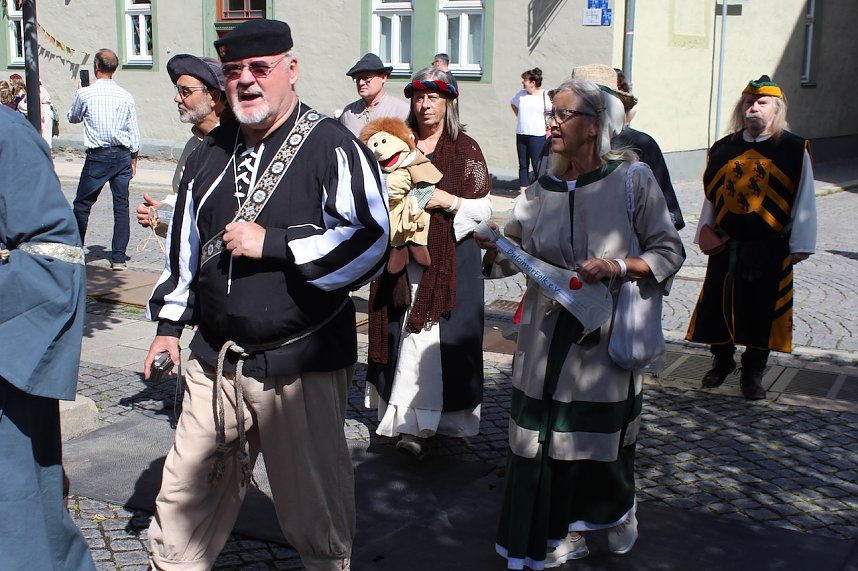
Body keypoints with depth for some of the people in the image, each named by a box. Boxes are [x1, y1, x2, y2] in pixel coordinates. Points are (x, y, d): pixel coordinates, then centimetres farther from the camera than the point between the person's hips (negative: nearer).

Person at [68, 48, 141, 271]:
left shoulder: (85, 94, -5)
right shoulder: (126, 96, 2)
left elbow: (73, 118, 14)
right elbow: (134, 131, 4)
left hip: (97, 156, -3)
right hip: (123, 155, 3)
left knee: (82, 205, 10)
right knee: (121, 205, 5)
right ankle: (119, 257, 5)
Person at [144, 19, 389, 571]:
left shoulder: (333, 148, -9)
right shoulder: (211, 153, 12)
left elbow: (369, 242, -18)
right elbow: (186, 241, 22)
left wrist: (270, 244, -19)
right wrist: (170, 322, 22)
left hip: (301, 364, -5)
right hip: (215, 360, 6)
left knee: (315, 513, 8)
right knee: (185, 500, 15)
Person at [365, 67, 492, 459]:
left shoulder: (465, 149, 1)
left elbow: (484, 209, 0)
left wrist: (447, 200, -15)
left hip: (449, 258, -4)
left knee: (430, 336, -9)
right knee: (403, 332, 2)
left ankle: (416, 425, -9)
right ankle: (408, 417, 13)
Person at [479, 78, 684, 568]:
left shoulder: (633, 179, -8)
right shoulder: (542, 189, 3)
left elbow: (669, 252, -5)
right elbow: (510, 253, 4)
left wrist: (619, 267, -20)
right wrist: (493, 244, -17)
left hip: (608, 331, -3)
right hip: (550, 331, 3)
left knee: (605, 431, 9)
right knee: (552, 432, 6)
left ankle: (620, 509, 40)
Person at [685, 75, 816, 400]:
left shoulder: (794, 150, -2)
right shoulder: (724, 149, 7)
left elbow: (803, 202, -2)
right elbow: (712, 195, 13)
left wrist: (799, 246, -5)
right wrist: (705, 232, 10)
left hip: (770, 248, -3)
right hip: (727, 245, 3)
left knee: (763, 309, 4)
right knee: (719, 304, 9)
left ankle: (753, 373, 20)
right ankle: (722, 362, 30)